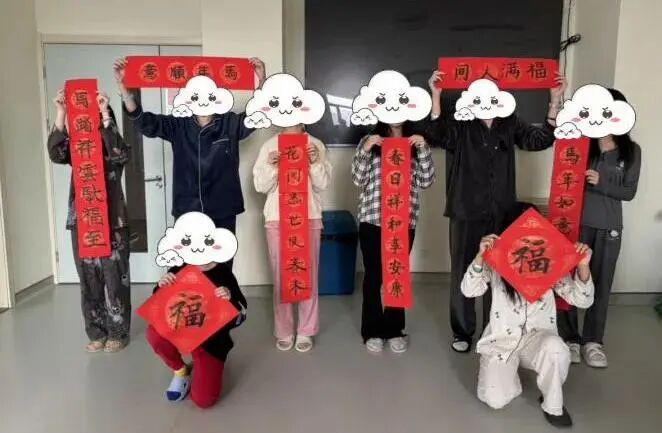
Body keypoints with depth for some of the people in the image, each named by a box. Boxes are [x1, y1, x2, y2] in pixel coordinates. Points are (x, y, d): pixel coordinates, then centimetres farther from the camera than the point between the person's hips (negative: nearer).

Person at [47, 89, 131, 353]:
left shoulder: (114, 149, 0)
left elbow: (120, 154, -24)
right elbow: (55, 154, -12)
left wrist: (105, 113, -25)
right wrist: (60, 114, -20)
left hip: (112, 224, -3)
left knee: (115, 280, 2)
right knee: (89, 282, 10)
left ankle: (118, 333, 16)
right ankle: (96, 333, 23)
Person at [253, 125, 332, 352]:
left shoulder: (316, 145, 4)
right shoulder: (270, 146, 4)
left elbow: (323, 184, 0)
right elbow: (260, 186, 1)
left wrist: (316, 162, -16)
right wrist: (270, 166, -16)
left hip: (309, 217, 0)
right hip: (277, 218, 0)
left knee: (309, 274, 5)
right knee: (280, 274, 5)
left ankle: (306, 331, 18)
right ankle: (284, 330, 18)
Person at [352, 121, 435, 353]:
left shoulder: (416, 144, 10)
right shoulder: (370, 141, 6)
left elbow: (426, 181, 1)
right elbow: (358, 179, -2)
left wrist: (423, 149, -9)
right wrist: (365, 149, -14)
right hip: (372, 220, -1)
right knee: (373, 275, 5)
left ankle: (394, 329, 24)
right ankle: (372, 330, 19)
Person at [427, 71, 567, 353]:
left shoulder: (510, 124, 7)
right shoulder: (460, 125, -4)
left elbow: (541, 140, -2)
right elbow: (437, 136, -21)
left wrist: (555, 100, -10)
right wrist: (436, 96, -30)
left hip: (502, 214, 3)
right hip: (466, 214, -3)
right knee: (463, 273, 6)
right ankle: (462, 332, 22)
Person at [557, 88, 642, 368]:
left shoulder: (631, 151, 3)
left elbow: (629, 192, -1)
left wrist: (601, 183, -16)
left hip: (609, 227, 1)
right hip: (576, 222, -1)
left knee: (601, 284, 8)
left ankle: (592, 341, 22)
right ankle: (569, 338, 17)